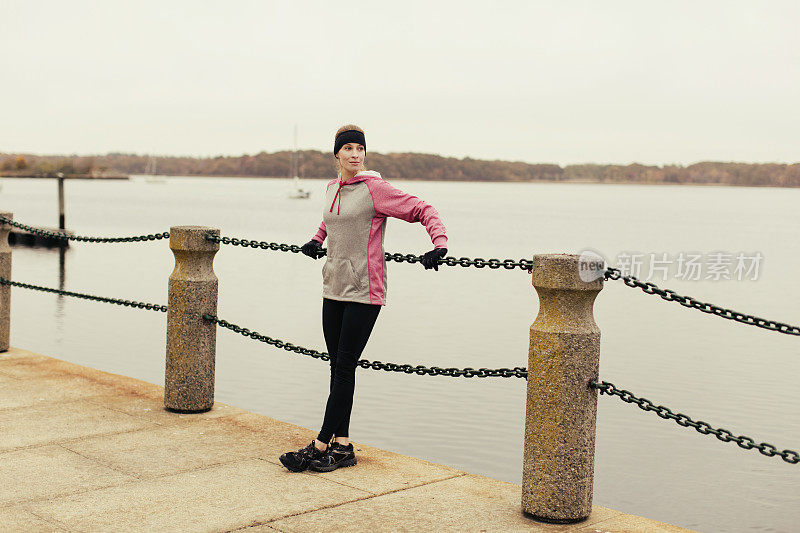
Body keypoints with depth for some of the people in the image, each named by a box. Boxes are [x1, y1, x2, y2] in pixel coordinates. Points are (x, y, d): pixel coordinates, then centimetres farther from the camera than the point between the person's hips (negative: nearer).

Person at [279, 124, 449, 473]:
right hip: (334, 288, 7)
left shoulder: (374, 188, -8)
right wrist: (317, 240, 31)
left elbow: (423, 211, -8)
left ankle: (320, 445, -1)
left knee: (344, 368, -6)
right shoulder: (332, 188, 12)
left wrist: (439, 243, -22)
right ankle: (342, 447, 13)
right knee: (338, 367, 7)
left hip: (364, 291, -7)